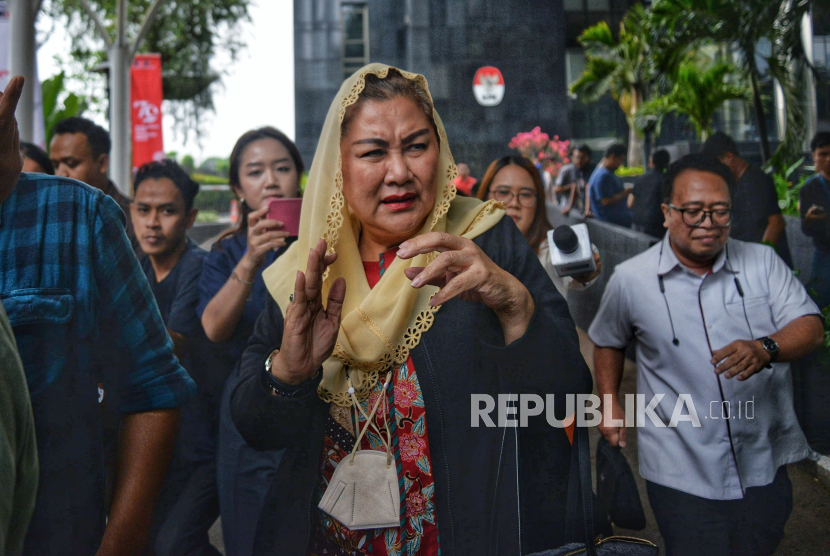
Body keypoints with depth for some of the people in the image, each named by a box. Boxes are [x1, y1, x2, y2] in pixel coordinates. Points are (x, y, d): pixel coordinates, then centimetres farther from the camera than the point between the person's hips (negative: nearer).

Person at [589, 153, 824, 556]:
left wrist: (765, 349, -29)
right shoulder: (630, 279, -3)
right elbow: (608, 341, 14)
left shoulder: (762, 262, -1)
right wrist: (609, 404, 8)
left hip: (764, 464, 2)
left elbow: (810, 327, -10)